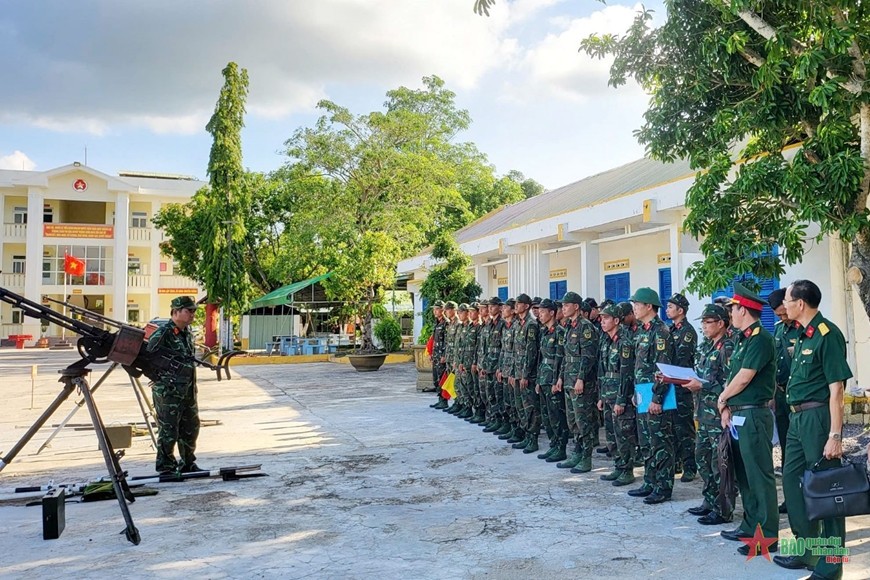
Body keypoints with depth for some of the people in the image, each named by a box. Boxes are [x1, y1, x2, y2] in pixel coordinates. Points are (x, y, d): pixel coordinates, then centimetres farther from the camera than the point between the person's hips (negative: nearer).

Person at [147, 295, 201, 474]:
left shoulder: (188, 332, 11)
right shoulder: (163, 333, -16)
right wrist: (158, 374, -10)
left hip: (188, 391, 8)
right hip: (167, 392, -8)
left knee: (191, 428, 16)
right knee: (168, 432, 0)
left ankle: (188, 464, 31)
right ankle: (166, 468, 13)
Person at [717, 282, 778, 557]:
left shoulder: (760, 339, -16)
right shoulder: (743, 338, 15)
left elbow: (743, 379, -19)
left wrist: (722, 398, -3)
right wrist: (727, 407, 4)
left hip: (754, 415, -10)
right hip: (739, 415, 10)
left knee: (759, 476, -4)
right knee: (744, 474, 17)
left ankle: (767, 537, 3)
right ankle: (750, 527, 28)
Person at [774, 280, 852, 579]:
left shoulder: (827, 335, -15)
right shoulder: (803, 335, 12)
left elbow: (836, 389, -18)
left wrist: (835, 435, -21)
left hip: (818, 417, -9)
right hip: (798, 417, 9)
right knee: (792, 480, 15)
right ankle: (806, 548, 29)